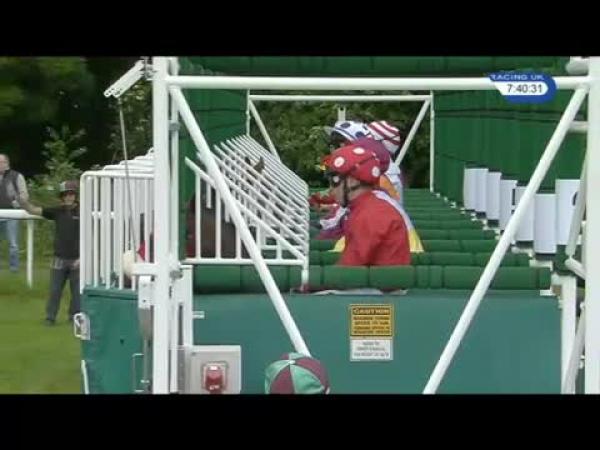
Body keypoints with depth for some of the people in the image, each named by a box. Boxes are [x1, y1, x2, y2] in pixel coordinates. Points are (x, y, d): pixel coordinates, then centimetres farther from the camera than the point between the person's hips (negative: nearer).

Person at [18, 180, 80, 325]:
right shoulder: (57, 212, 3)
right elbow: (33, 210, 2)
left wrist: (82, 258, -11)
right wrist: (23, 202, -18)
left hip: (76, 260, -3)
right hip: (60, 259, 3)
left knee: (77, 291, 5)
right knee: (54, 290, 5)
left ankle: (74, 317, 16)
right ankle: (50, 317, 11)